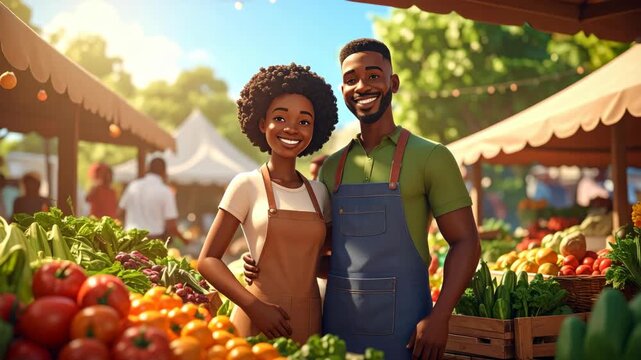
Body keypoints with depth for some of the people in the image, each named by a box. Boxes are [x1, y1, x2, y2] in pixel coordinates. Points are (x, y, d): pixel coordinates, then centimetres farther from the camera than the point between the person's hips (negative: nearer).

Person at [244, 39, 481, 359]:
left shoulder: (430, 157, -4)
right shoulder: (332, 167, 9)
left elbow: (465, 242, -5)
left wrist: (438, 318, -15)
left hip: (402, 327, -4)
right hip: (337, 325, 4)